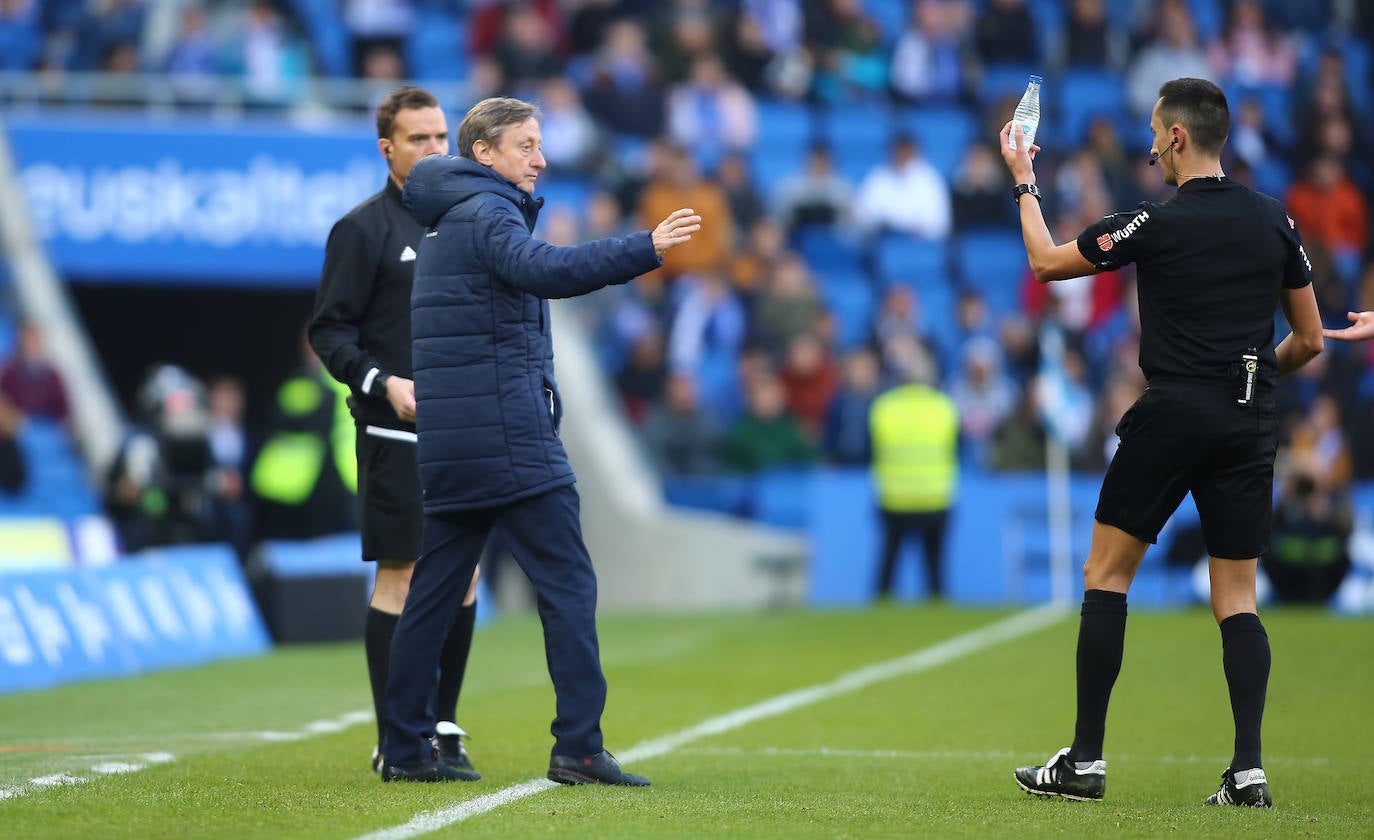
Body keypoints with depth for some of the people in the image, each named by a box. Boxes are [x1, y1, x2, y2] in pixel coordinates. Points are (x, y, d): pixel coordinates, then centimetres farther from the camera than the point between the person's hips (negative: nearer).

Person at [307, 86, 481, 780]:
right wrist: (384, 383, -20)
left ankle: (442, 730, 16)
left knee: (463, 577, 7)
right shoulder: (362, 229, -4)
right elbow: (329, 331, -7)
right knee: (400, 578, -6)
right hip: (396, 435, -6)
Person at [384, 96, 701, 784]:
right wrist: (646, 250, -36)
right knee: (568, 584, -8)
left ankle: (404, 748, 12)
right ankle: (578, 747, -12)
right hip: (507, 436, -10)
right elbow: (542, 270, -29)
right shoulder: (486, 213, -9)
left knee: (435, 590, 10)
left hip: (450, 442, 10)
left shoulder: (445, 223, 21)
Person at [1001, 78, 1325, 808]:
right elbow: (1309, 341, 11)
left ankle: (1085, 760, 4)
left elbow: (1046, 262, 5)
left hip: (1172, 415, -4)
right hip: (1248, 423, 5)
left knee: (1105, 574, 6)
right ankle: (1248, 768, -5)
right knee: (1236, 598, 8)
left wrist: (1023, 184, 20)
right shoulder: (1274, 221, 6)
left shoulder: (1159, 223, -8)